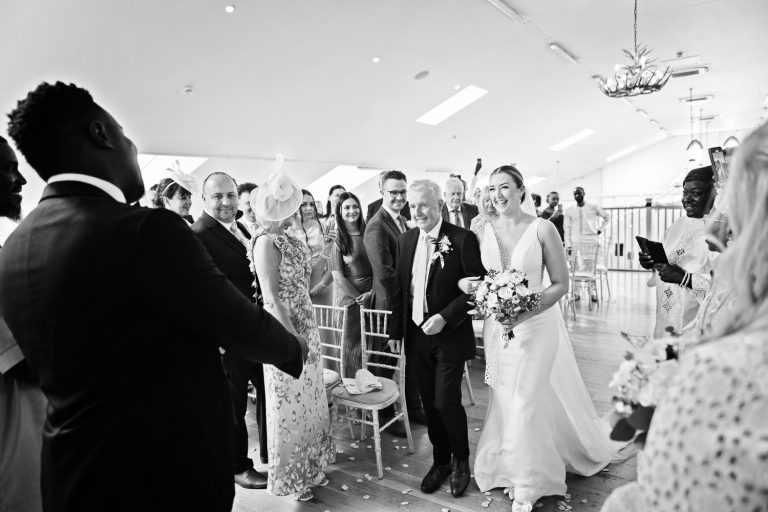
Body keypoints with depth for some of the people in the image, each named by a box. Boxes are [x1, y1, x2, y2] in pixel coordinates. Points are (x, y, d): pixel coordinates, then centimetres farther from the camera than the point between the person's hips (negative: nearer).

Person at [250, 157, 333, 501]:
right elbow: (272, 298, -19)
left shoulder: (290, 239, 8)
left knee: (308, 399, 19)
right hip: (284, 332, -8)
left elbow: (303, 287, 9)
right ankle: (290, 478, 29)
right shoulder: (267, 241, -16)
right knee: (289, 403, 8)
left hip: (304, 328, 8)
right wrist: (295, 340, -19)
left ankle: (308, 467, 39)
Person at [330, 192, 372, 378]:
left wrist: (372, 293, -7)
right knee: (352, 345, 5)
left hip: (372, 297, 3)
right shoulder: (338, 240, -5)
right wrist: (359, 298, -10)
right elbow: (338, 277, -7)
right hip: (348, 298, -3)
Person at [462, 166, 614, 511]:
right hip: (497, 327, 4)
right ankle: (508, 465, 36)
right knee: (504, 402, 13)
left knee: (526, 402, 2)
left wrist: (525, 313, -20)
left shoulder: (542, 229, -11)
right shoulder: (486, 231, 1)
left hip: (535, 324, -3)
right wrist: (470, 285, -13)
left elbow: (561, 284, -8)